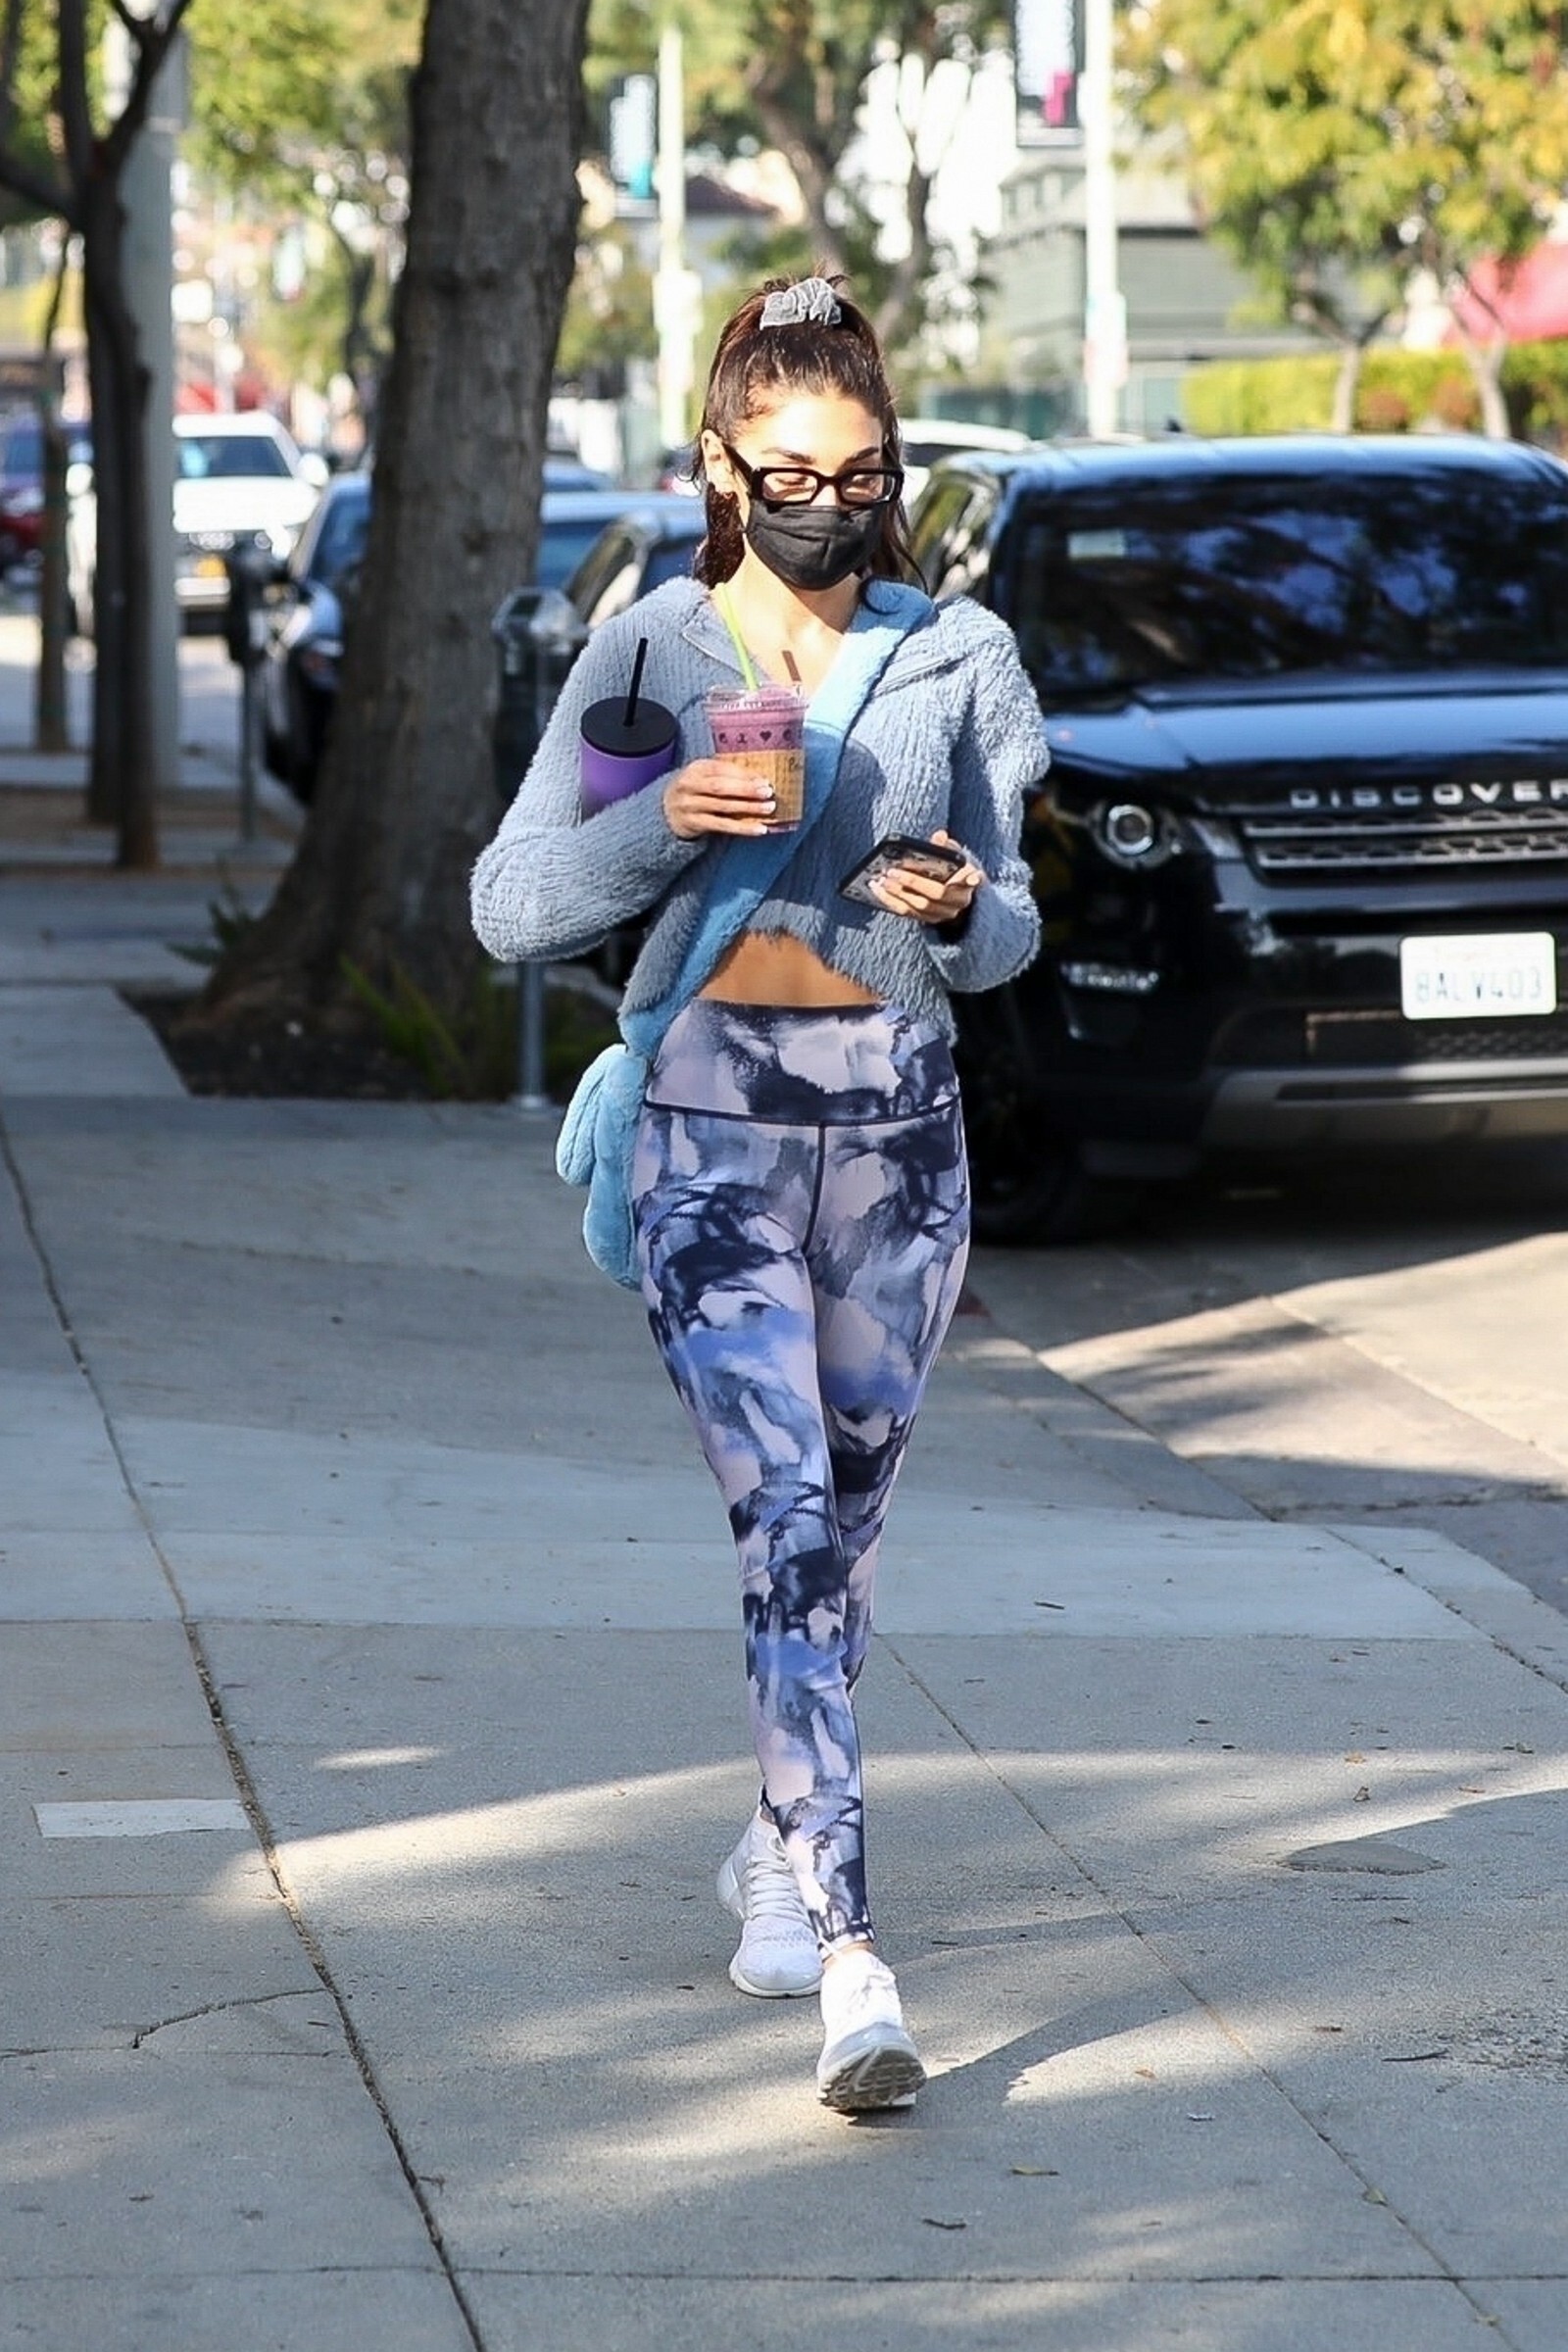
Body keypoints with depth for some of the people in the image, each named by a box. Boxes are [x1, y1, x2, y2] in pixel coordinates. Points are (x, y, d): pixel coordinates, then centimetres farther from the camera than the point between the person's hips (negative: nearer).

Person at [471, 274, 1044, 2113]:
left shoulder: (956, 657, 5)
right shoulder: (649, 653, -1)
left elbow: (1009, 926, 12)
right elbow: (513, 907, -1)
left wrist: (963, 912, -12)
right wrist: (662, 823, -18)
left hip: (897, 1114, 3)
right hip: (712, 1113, -3)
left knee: (845, 1514, 15)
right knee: (785, 1523, -13)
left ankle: (782, 1843, 39)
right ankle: (851, 1966, -19)